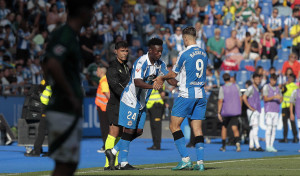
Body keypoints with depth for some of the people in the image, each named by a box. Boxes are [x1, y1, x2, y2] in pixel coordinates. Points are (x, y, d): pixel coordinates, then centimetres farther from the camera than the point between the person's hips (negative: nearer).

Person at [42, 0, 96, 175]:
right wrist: (71, 95, -21)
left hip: (71, 112, 10)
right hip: (65, 111, -10)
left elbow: (49, 66, 27)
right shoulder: (66, 35, -14)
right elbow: (52, 65, -30)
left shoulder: (71, 36, 16)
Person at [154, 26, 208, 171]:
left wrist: (161, 78, 23)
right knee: (197, 129, 6)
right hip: (201, 94, 6)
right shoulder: (203, 53, 9)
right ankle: (200, 162, -2)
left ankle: (185, 159, -7)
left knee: (174, 126, 1)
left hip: (186, 94, -6)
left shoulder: (184, 54, -11)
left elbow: (174, 74, 1)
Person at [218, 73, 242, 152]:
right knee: (234, 128, -1)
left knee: (224, 127, 15)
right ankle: (237, 142, -27)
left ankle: (223, 146, 19)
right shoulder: (236, 86, 2)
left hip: (226, 111, -2)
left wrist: (219, 113, -11)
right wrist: (240, 108, 19)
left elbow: (220, 101, -13)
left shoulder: (222, 88, -8)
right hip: (235, 111, 2)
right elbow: (240, 98, 7)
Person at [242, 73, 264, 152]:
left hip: (257, 111, 9)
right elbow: (244, 97, -18)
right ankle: (257, 146, -21)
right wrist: (250, 107, -17)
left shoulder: (257, 89, 18)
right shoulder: (251, 88, -8)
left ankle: (251, 146, 11)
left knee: (253, 129, 9)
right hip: (252, 112, -9)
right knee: (255, 128, -15)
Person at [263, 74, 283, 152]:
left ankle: (271, 146, 4)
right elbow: (265, 99, -9)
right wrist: (274, 97, -21)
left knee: (274, 128, 2)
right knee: (269, 128, -10)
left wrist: (280, 98, -8)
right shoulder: (266, 87, 1)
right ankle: (267, 146, -10)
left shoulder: (277, 88, 16)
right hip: (269, 110, -5)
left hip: (276, 110, 5)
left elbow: (280, 101, 15)